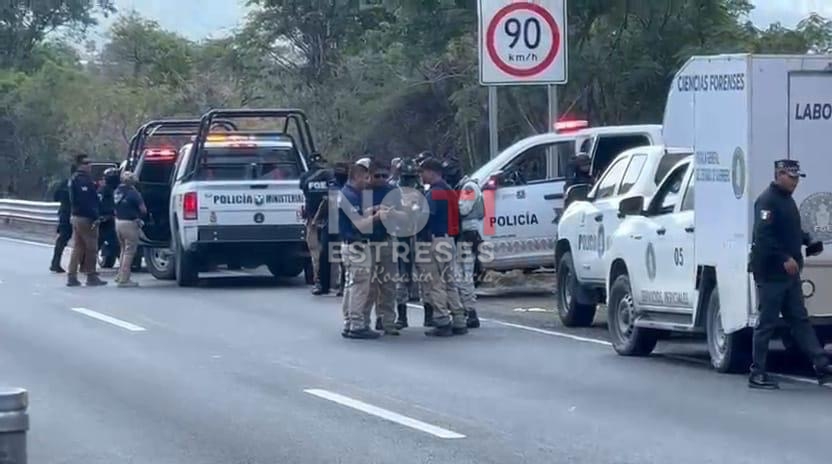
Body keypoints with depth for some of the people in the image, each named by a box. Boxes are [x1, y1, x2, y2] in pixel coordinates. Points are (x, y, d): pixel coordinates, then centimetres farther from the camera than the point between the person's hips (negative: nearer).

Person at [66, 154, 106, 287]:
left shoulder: (74, 179, 16)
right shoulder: (84, 180, -17)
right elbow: (86, 201, -24)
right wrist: (94, 217, -23)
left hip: (76, 216, 10)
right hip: (86, 218, -10)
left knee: (77, 247, 12)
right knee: (91, 247, -2)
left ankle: (71, 276, 10)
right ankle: (91, 277, 2)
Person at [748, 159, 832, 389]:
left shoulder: (786, 200, 16)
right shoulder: (767, 200, -15)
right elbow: (763, 236, -24)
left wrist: (808, 241, 10)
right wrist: (785, 259, -29)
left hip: (788, 274, 9)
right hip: (771, 273, -9)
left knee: (800, 320, 8)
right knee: (767, 323, -3)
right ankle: (757, 374, 3)